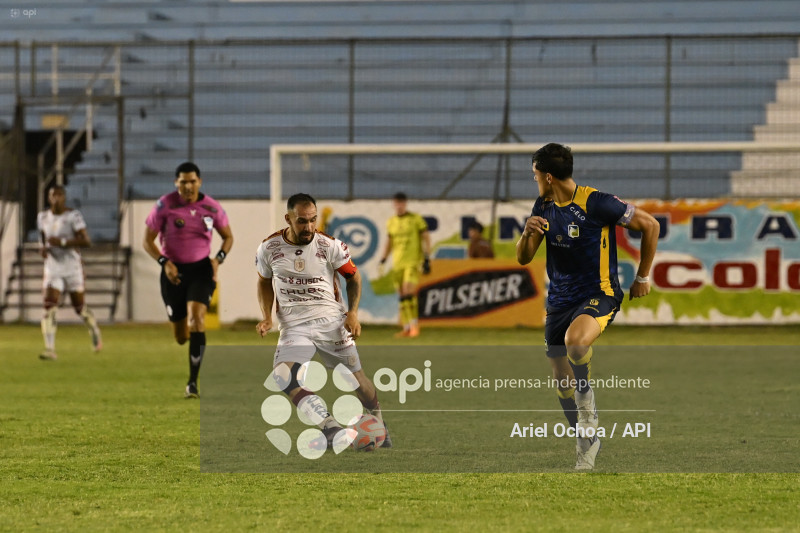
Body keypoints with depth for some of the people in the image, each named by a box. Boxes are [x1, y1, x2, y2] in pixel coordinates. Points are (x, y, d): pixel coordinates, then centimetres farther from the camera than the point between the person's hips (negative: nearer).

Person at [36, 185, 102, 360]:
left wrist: (62, 242, -25)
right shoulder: (43, 217, 5)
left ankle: (95, 333, 41)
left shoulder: (73, 216, -11)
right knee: (49, 308, -13)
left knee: (80, 307, 10)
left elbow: (86, 241, -17)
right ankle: (50, 349, -18)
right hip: (52, 268, 3)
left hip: (72, 268, -3)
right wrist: (44, 248, -3)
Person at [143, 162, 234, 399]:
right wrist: (164, 262, -19)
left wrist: (218, 259, -7)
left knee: (196, 317, -23)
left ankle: (192, 382, -20)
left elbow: (228, 237, 12)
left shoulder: (211, 207, -3)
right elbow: (147, 241, -3)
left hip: (201, 270, 0)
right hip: (174, 272, 0)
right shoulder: (164, 206, -8)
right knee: (181, 337, 4)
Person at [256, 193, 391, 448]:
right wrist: (267, 317, 0)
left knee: (355, 376, 3)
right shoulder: (269, 248, -3)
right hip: (294, 326, 0)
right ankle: (330, 428, -32)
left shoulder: (329, 245, -7)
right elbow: (265, 282, 15)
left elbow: (353, 276, 7)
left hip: (330, 321, 0)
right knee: (283, 377, -25)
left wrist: (353, 312, -6)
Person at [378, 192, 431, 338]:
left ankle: (414, 324, -12)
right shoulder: (391, 222, 12)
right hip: (397, 263, 5)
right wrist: (383, 260, 12)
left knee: (409, 291, -18)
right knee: (402, 296, 3)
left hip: (412, 261, -5)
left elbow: (426, 239, -1)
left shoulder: (416, 219, -2)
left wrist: (427, 259, -7)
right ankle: (407, 328, 7)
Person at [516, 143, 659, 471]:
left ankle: (586, 402, -12)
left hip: (598, 294, -7)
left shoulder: (596, 203, -15)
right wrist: (528, 232, -14)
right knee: (561, 378, 7)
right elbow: (523, 258, 9)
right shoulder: (544, 207, 5)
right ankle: (587, 443, 25)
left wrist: (642, 277, -2)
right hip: (559, 298, 7)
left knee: (574, 340, -37)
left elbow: (650, 225, -8)